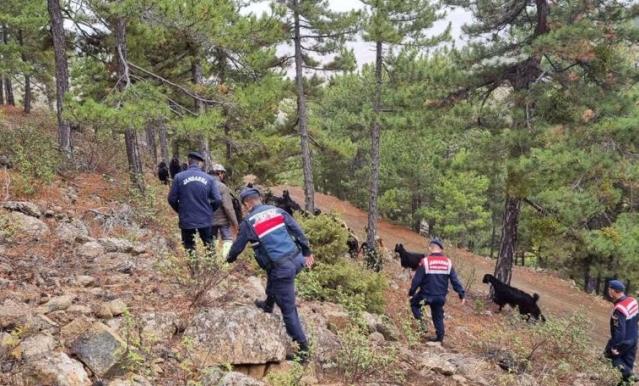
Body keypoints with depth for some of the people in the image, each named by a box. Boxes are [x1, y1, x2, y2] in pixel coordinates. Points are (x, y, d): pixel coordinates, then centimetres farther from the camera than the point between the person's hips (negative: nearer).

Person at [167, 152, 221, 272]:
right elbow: (217, 200, -7)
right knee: (210, 247, 19)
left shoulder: (179, 177, -9)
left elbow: (172, 199, -6)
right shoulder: (208, 178, -5)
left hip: (187, 220, -1)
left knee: (190, 249, 12)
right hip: (205, 220, 1)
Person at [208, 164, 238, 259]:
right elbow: (228, 207, -17)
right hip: (222, 219, -5)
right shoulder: (222, 187, -15)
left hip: (209, 220, 5)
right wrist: (234, 222, -9)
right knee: (227, 240, 4)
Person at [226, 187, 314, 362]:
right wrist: (307, 252, 18)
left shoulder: (248, 222, -2)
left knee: (288, 310, 4)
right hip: (297, 260, 6)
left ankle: (303, 349, 9)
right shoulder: (278, 211, 9)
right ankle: (268, 304, 53)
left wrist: (229, 259, 31)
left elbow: (238, 246, 11)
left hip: (281, 269, -6)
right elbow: (298, 231, 9)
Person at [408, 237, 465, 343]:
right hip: (440, 296, 4)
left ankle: (421, 321, 5)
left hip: (426, 295, -4)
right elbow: (455, 280, -1)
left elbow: (417, 280, -11)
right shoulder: (448, 262, -3)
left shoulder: (425, 261, -16)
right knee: (438, 316, 20)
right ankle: (440, 337, 25)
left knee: (414, 303, 23)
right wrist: (461, 294, 7)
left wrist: (411, 292, 3)